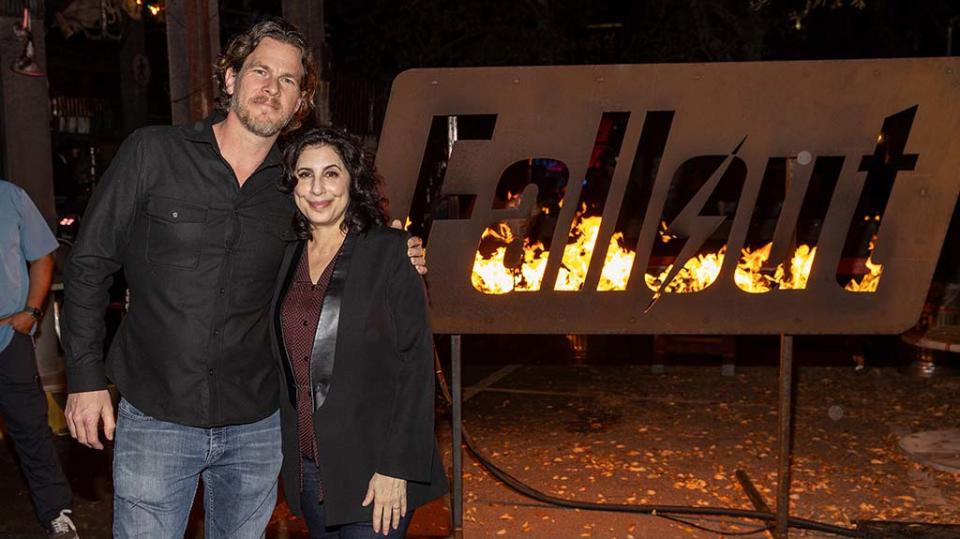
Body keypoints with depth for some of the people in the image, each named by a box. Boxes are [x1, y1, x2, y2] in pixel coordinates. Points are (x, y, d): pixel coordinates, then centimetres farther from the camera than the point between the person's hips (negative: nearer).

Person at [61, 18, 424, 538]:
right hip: (154, 420, -2)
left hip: (255, 427, 3)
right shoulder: (152, 153, -5)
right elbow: (89, 263, 0)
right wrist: (86, 376, -3)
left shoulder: (293, 191, 2)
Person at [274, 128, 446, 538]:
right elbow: (286, 364, 14)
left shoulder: (389, 253, -8)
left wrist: (396, 468, -16)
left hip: (372, 471, -5)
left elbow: (417, 362, -11)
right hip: (306, 468, 5)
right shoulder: (287, 260, 8)